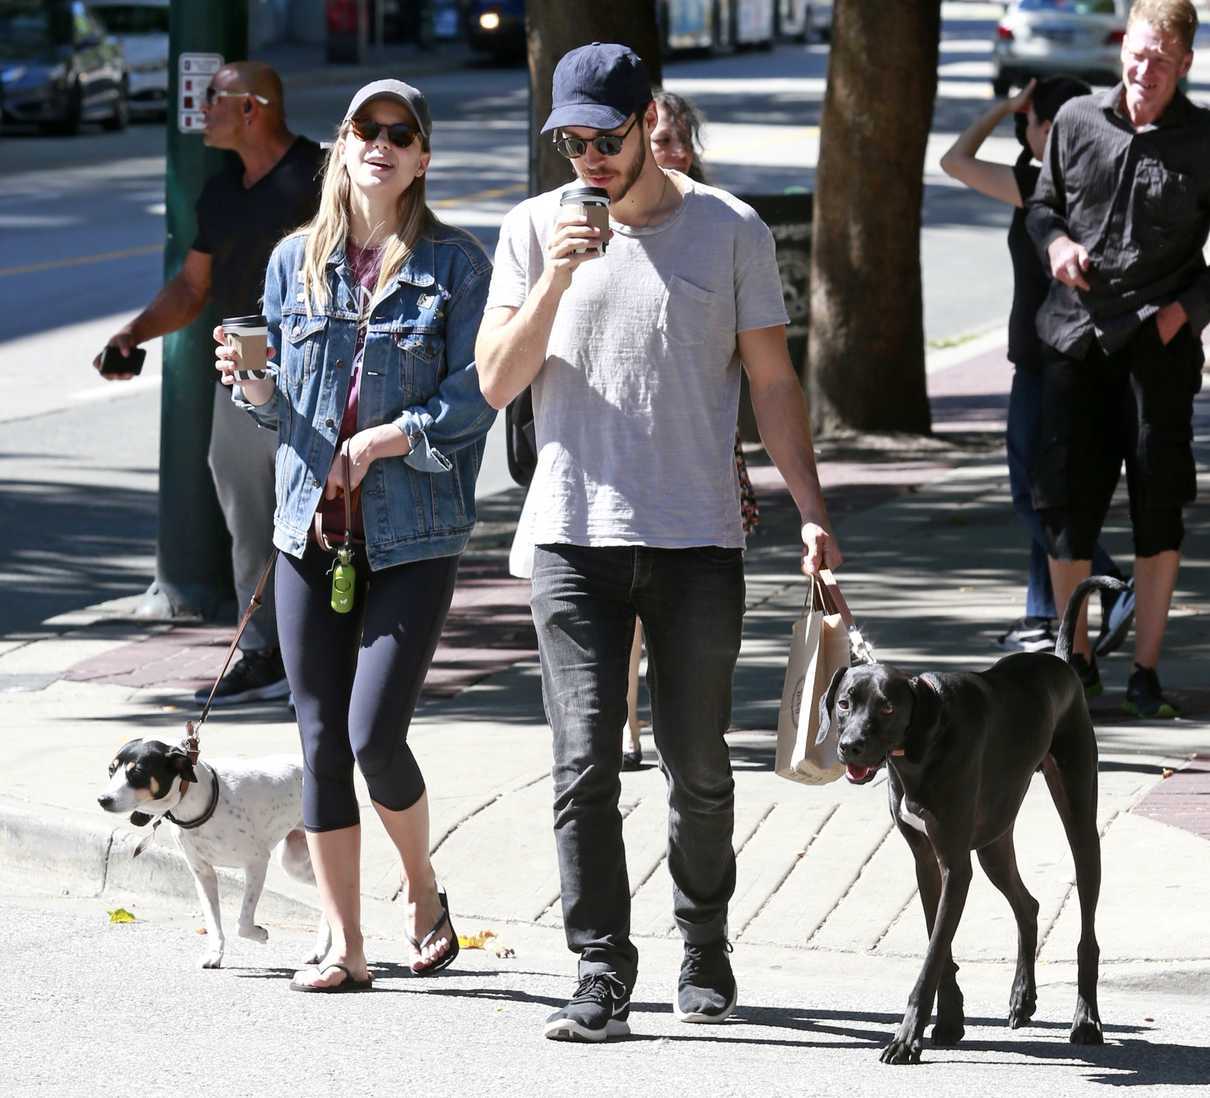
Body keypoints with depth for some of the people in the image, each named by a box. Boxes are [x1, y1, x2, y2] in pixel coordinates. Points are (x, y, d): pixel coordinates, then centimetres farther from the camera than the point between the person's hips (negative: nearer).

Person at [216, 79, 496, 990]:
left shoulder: (456, 265, -1)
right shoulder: (297, 260, 10)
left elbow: (473, 400, -5)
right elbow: (281, 403, 14)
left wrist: (375, 444, -12)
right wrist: (252, 382, -7)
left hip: (413, 535, -4)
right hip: (311, 529, 4)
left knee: (375, 736, -11)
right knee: (322, 742, 3)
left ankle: (424, 889, 16)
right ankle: (345, 945, 11)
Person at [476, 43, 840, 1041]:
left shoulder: (730, 231, 4)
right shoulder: (534, 230, 6)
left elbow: (772, 380, 7)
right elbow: (496, 385, 1)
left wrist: (810, 508, -2)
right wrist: (555, 281, -13)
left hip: (700, 543, 0)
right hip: (575, 540, 0)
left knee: (698, 766, 6)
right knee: (586, 761, -8)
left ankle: (704, 942, 27)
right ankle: (602, 975, -5)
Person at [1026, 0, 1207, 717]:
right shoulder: (1076, 122, 5)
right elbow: (1043, 204, 19)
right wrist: (1055, 242, -2)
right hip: (1076, 334, 2)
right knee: (1065, 497, 2)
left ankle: (1147, 670, 8)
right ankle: (1077, 657, 18)